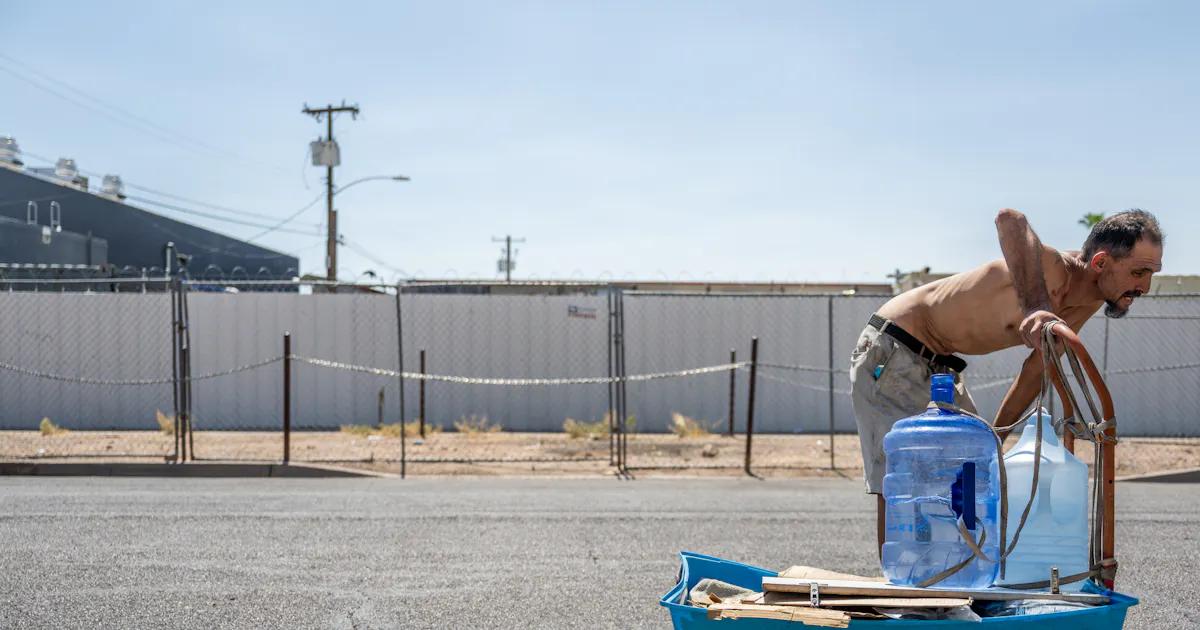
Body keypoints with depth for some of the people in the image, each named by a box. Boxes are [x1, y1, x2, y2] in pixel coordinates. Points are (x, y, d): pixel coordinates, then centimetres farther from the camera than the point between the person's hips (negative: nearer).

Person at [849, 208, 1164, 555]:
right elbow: (1010, 220, -55)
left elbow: (1036, 371, 11)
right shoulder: (1054, 272, -31)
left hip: (939, 365, 10)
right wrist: (1036, 308, -67)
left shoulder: (1084, 305, -2)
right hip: (892, 353, -10)